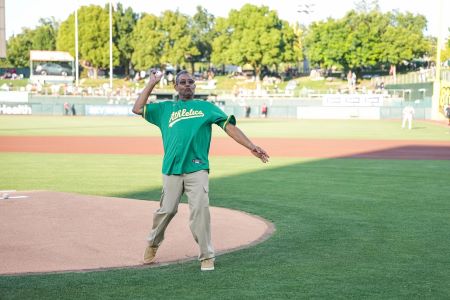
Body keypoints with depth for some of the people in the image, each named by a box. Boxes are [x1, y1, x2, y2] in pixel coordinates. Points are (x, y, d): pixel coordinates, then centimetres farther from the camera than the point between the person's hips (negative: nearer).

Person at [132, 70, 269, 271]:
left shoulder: (206, 107, 15)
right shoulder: (164, 108, 19)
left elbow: (229, 126, 7)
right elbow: (137, 109, 11)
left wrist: (251, 147, -2)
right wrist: (151, 83, 12)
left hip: (197, 169, -1)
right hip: (171, 170, 1)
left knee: (200, 210, -10)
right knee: (166, 210, 4)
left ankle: (207, 256, 0)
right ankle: (153, 243, 30)